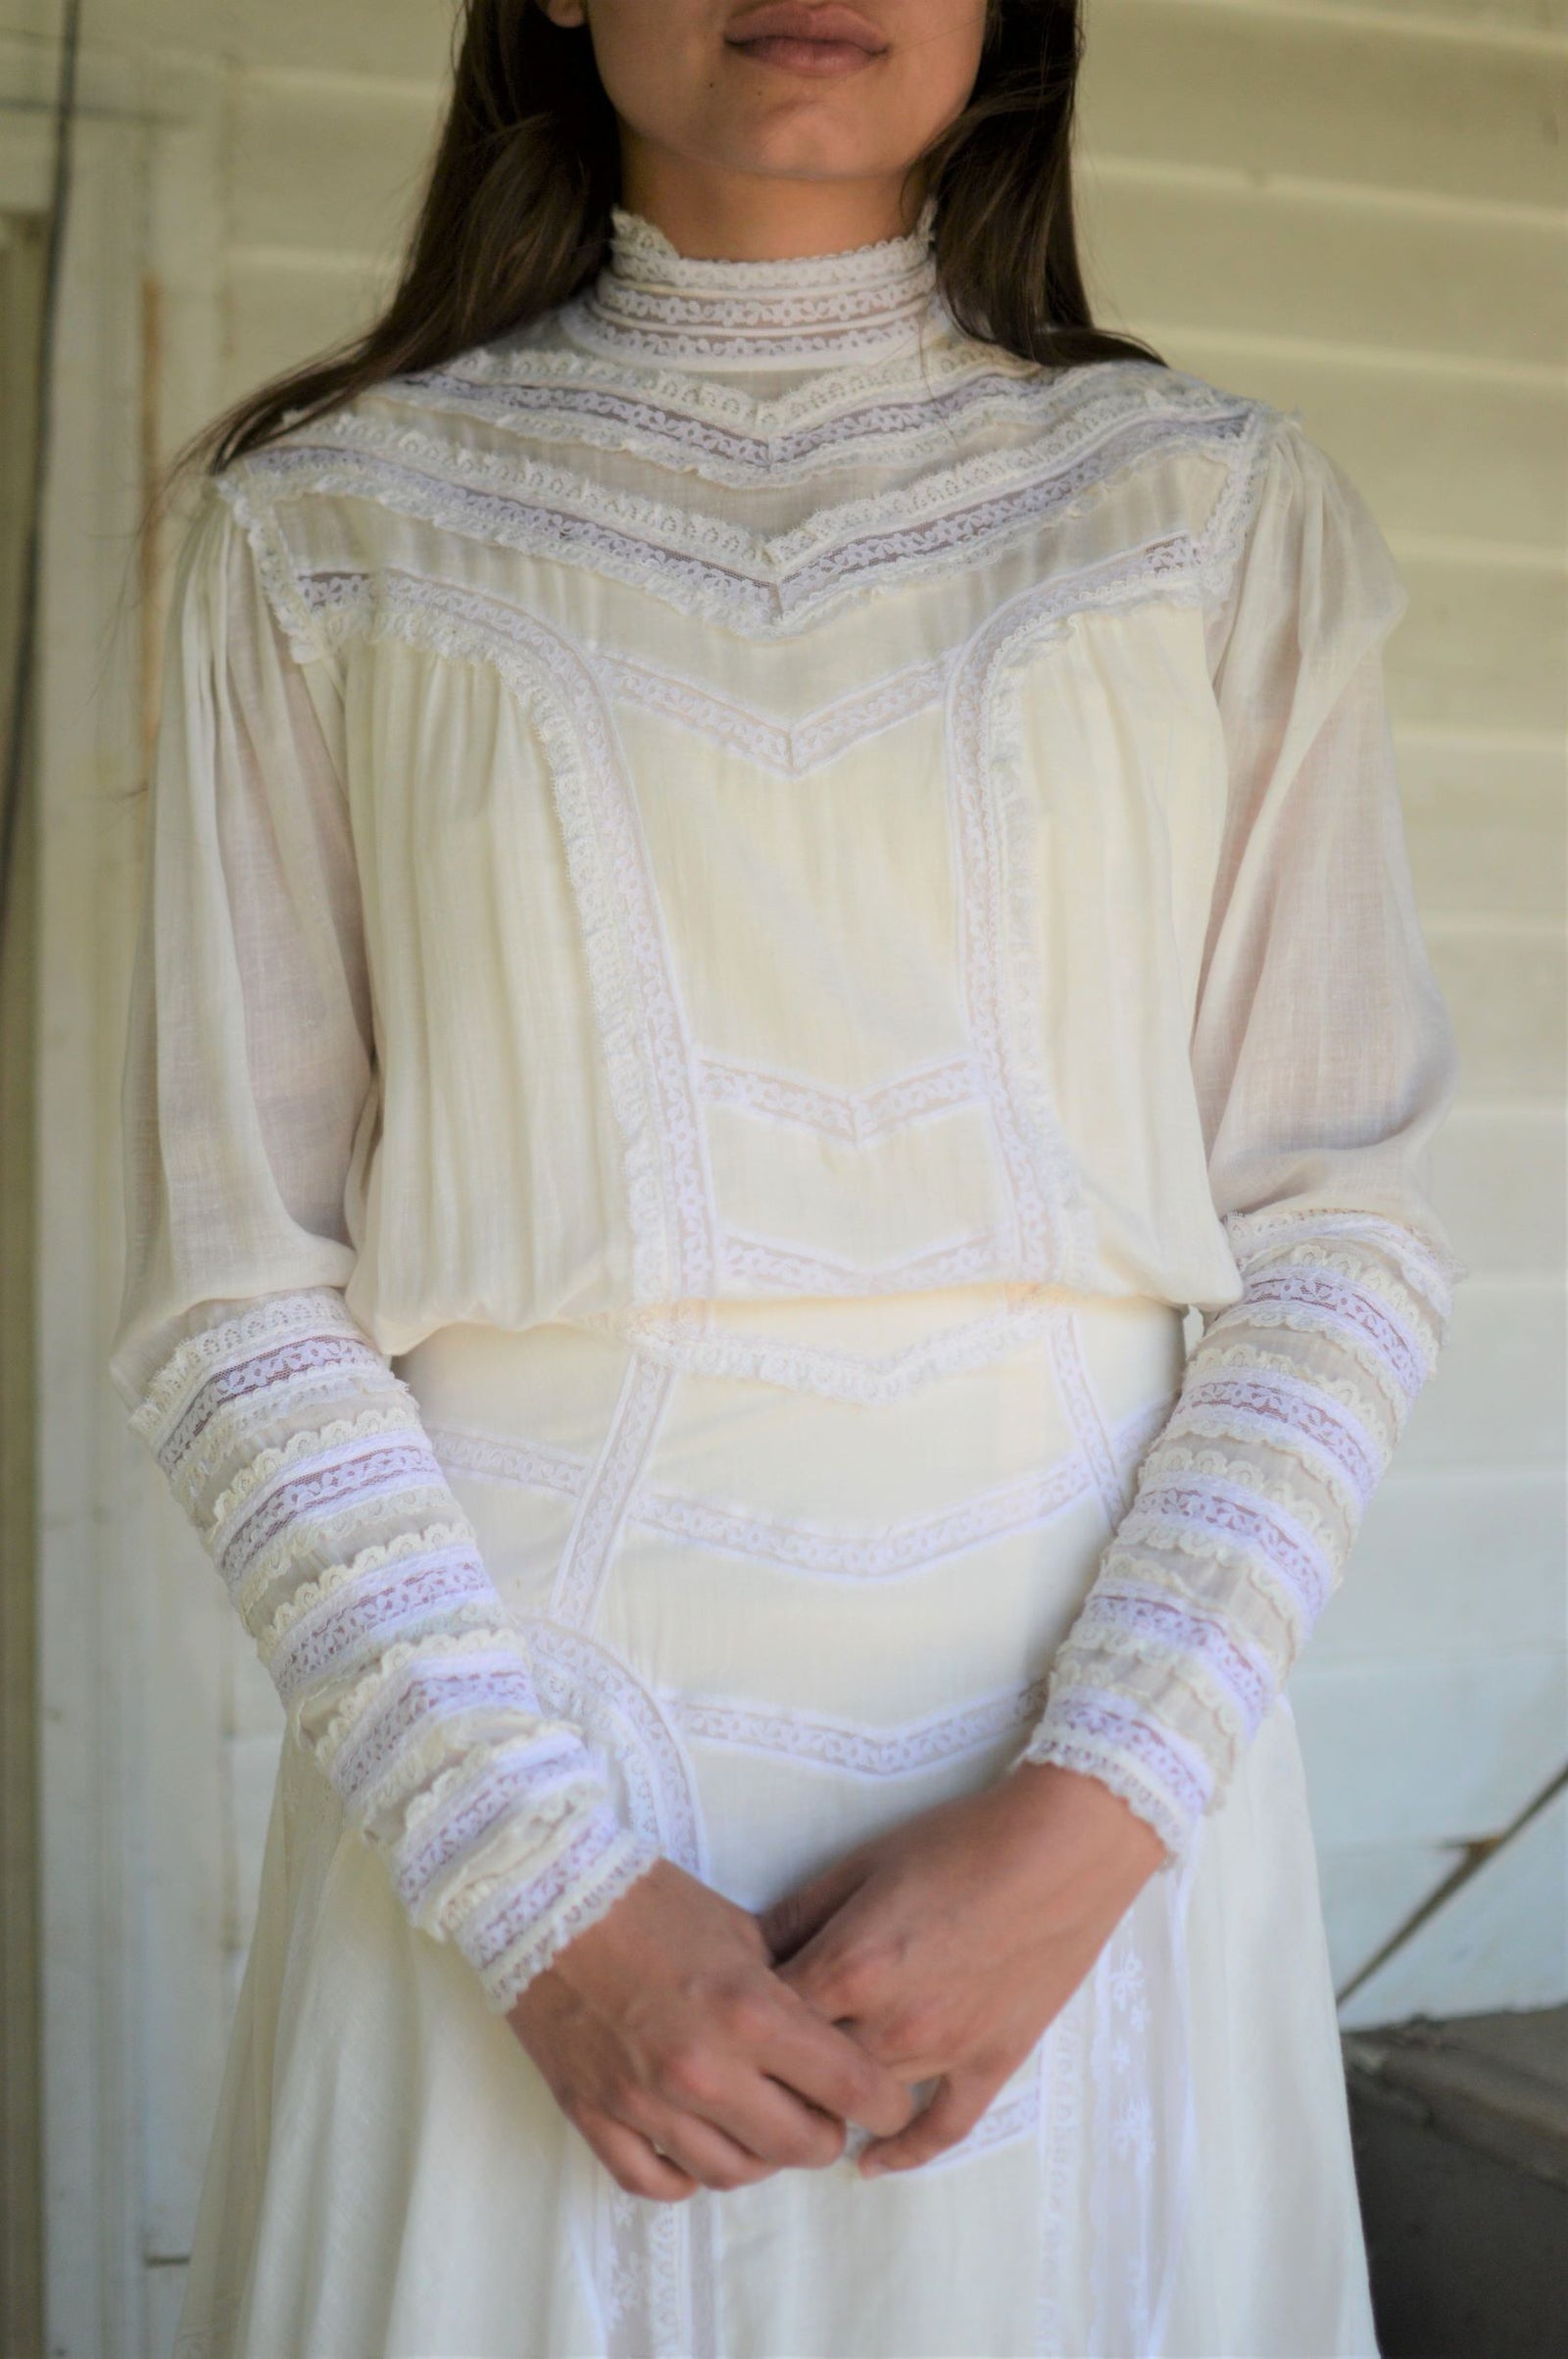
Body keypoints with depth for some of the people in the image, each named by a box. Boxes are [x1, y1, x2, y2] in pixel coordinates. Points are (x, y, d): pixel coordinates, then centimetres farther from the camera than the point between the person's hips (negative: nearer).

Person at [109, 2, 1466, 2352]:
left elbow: (1343, 1229, 0)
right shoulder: (325, 527, 2)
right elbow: (232, 1285, -2)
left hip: (1096, 1719, 1)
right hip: (498, 1749, 0)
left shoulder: (1227, 509, 3)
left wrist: (1087, 1809, -13)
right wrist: (546, 1891, -12)